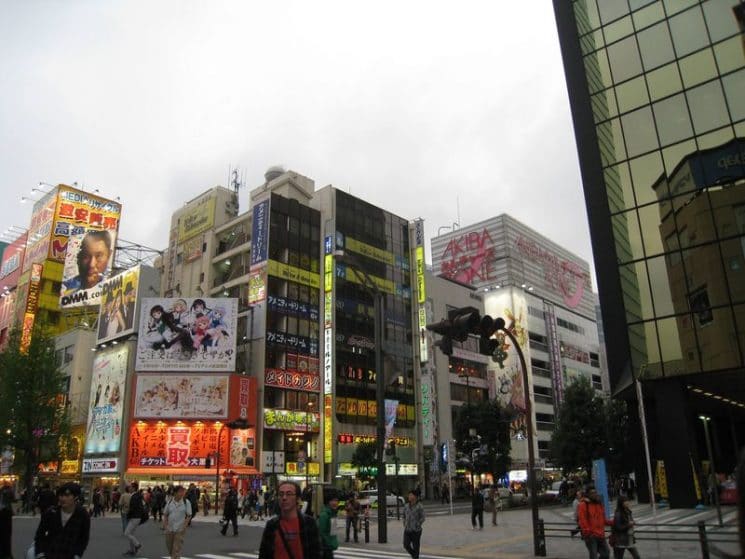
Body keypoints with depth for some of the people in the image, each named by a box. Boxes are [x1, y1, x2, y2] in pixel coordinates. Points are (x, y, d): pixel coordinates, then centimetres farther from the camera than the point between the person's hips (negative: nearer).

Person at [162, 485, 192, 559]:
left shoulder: (186, 502, -6)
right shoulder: (170, 502, 1)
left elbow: (189, 516, -3)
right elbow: (165, 515, 9)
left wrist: (184, 525, -13)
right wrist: (165, 525, -3)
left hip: (180, 530, -3)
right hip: (169, 529, 3)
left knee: (176, 550, -6)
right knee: (169, 548, 14)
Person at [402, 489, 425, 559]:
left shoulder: (419, 506, -9)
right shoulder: (406, 506, 7)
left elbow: (422, 518, -8)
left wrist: (416, 526, -12)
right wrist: (405, 525, 7)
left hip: (416, 530, -4)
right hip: (407, 530, 5)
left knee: (415, 547, 1)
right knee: (406, 545, 0)